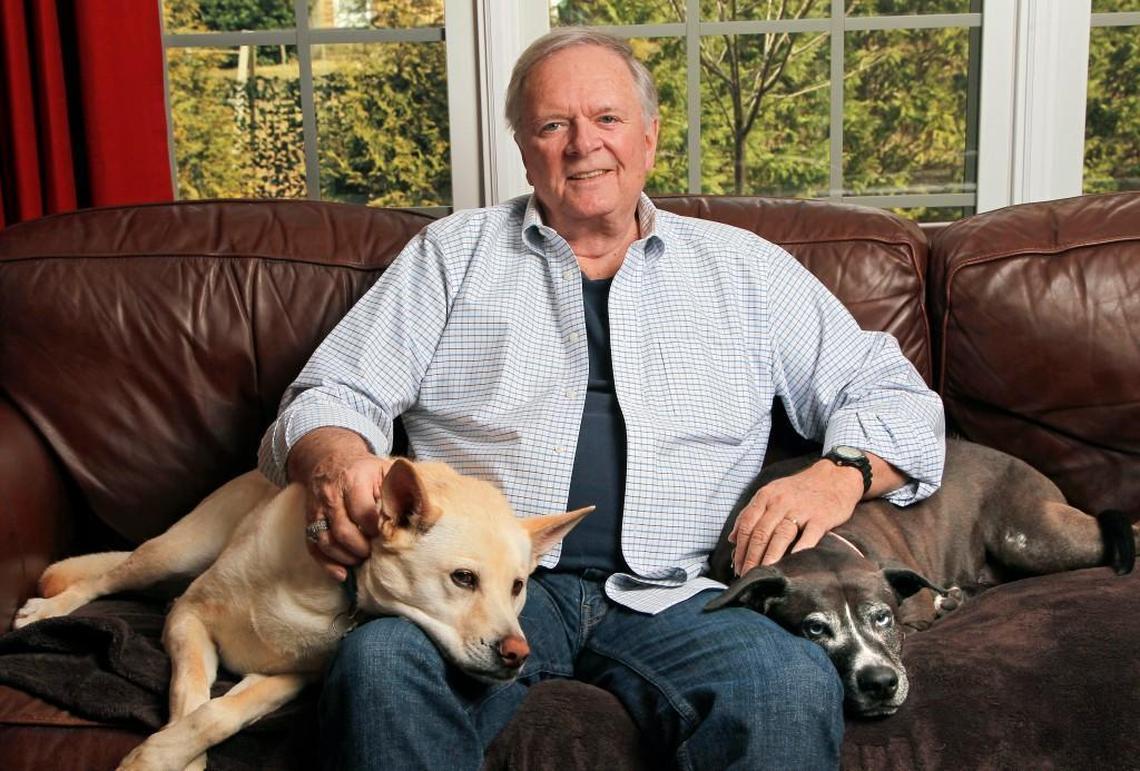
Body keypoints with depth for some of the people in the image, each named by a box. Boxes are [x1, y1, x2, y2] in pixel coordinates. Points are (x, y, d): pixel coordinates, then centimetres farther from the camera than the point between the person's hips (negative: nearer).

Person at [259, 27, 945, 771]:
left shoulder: (744, 269, 18)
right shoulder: (454, 252, 18)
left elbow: (894, 396, 19)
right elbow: (330, 397, 12)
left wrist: (839, 474, -4)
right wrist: (336, 461, -14)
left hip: (668, 595, 1)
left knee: (796, 685, -31)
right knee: (377, 664, -33)